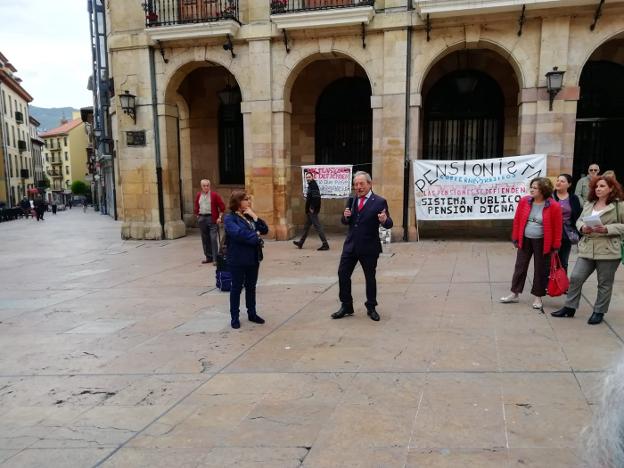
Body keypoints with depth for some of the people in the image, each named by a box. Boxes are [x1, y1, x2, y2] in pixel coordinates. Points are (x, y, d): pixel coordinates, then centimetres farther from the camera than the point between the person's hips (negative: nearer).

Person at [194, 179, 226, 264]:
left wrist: (220, 217, -8)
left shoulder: (214, 195, -5)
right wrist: (197, 216, 12)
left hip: (212, 218, -5)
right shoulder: (198, 195, 9)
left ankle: (216, 258, -4)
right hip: (202, 219, 5)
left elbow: (222, 206, -5)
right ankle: (209, 257, 20)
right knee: (205, 239, 10)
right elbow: (196, 207, 20)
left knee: (214, 238, -9)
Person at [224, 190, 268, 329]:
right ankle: (234, 317, 15)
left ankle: (252, 313, 27)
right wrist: (255, 236, -15)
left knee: (251, 287, 14)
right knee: (236, 288, 5)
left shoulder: (251, 216, 11)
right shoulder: (230, 218, -9)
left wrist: (255, 216, -9)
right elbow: (238, 233, -26)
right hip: (238, 260, -6)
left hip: (253, 258, 6)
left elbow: (264, 230, 3)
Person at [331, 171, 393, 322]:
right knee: (343, 274, 4)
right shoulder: (352, 200, 8)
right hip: (350, 245, 5)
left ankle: (371, 308, 25)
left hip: (369, 247, -4)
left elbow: (389, 224, -9)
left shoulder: (379, 202, -7)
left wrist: (384, 220, -33)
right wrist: (345, 216, -10)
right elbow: (345, 221, 14)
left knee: (370, 277, 8)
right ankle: (346, 306, 18)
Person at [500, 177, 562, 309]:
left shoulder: (554, 206, -15)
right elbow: (517, 221, 2)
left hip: (542, 242, -3)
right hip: (525, 240, 3)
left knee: (540, 270, 8)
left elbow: (558, 227, -10)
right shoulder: (524, 201, -5)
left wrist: (555, 246, -9)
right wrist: (516, 238, 3)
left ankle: (537, 297, 22)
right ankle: (515, 294, 21)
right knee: (520, 267, 10)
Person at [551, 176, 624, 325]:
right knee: (575, 278, 4)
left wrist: (606, 229, -20)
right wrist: (583, 227, -6)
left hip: (608, 251, -5)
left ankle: (599, 312, 23)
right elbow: (579, 220, 16)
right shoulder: (589, 204, 11)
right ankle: (570, 307, 17)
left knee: (605, 283, 8)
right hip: (587, 249, 5)